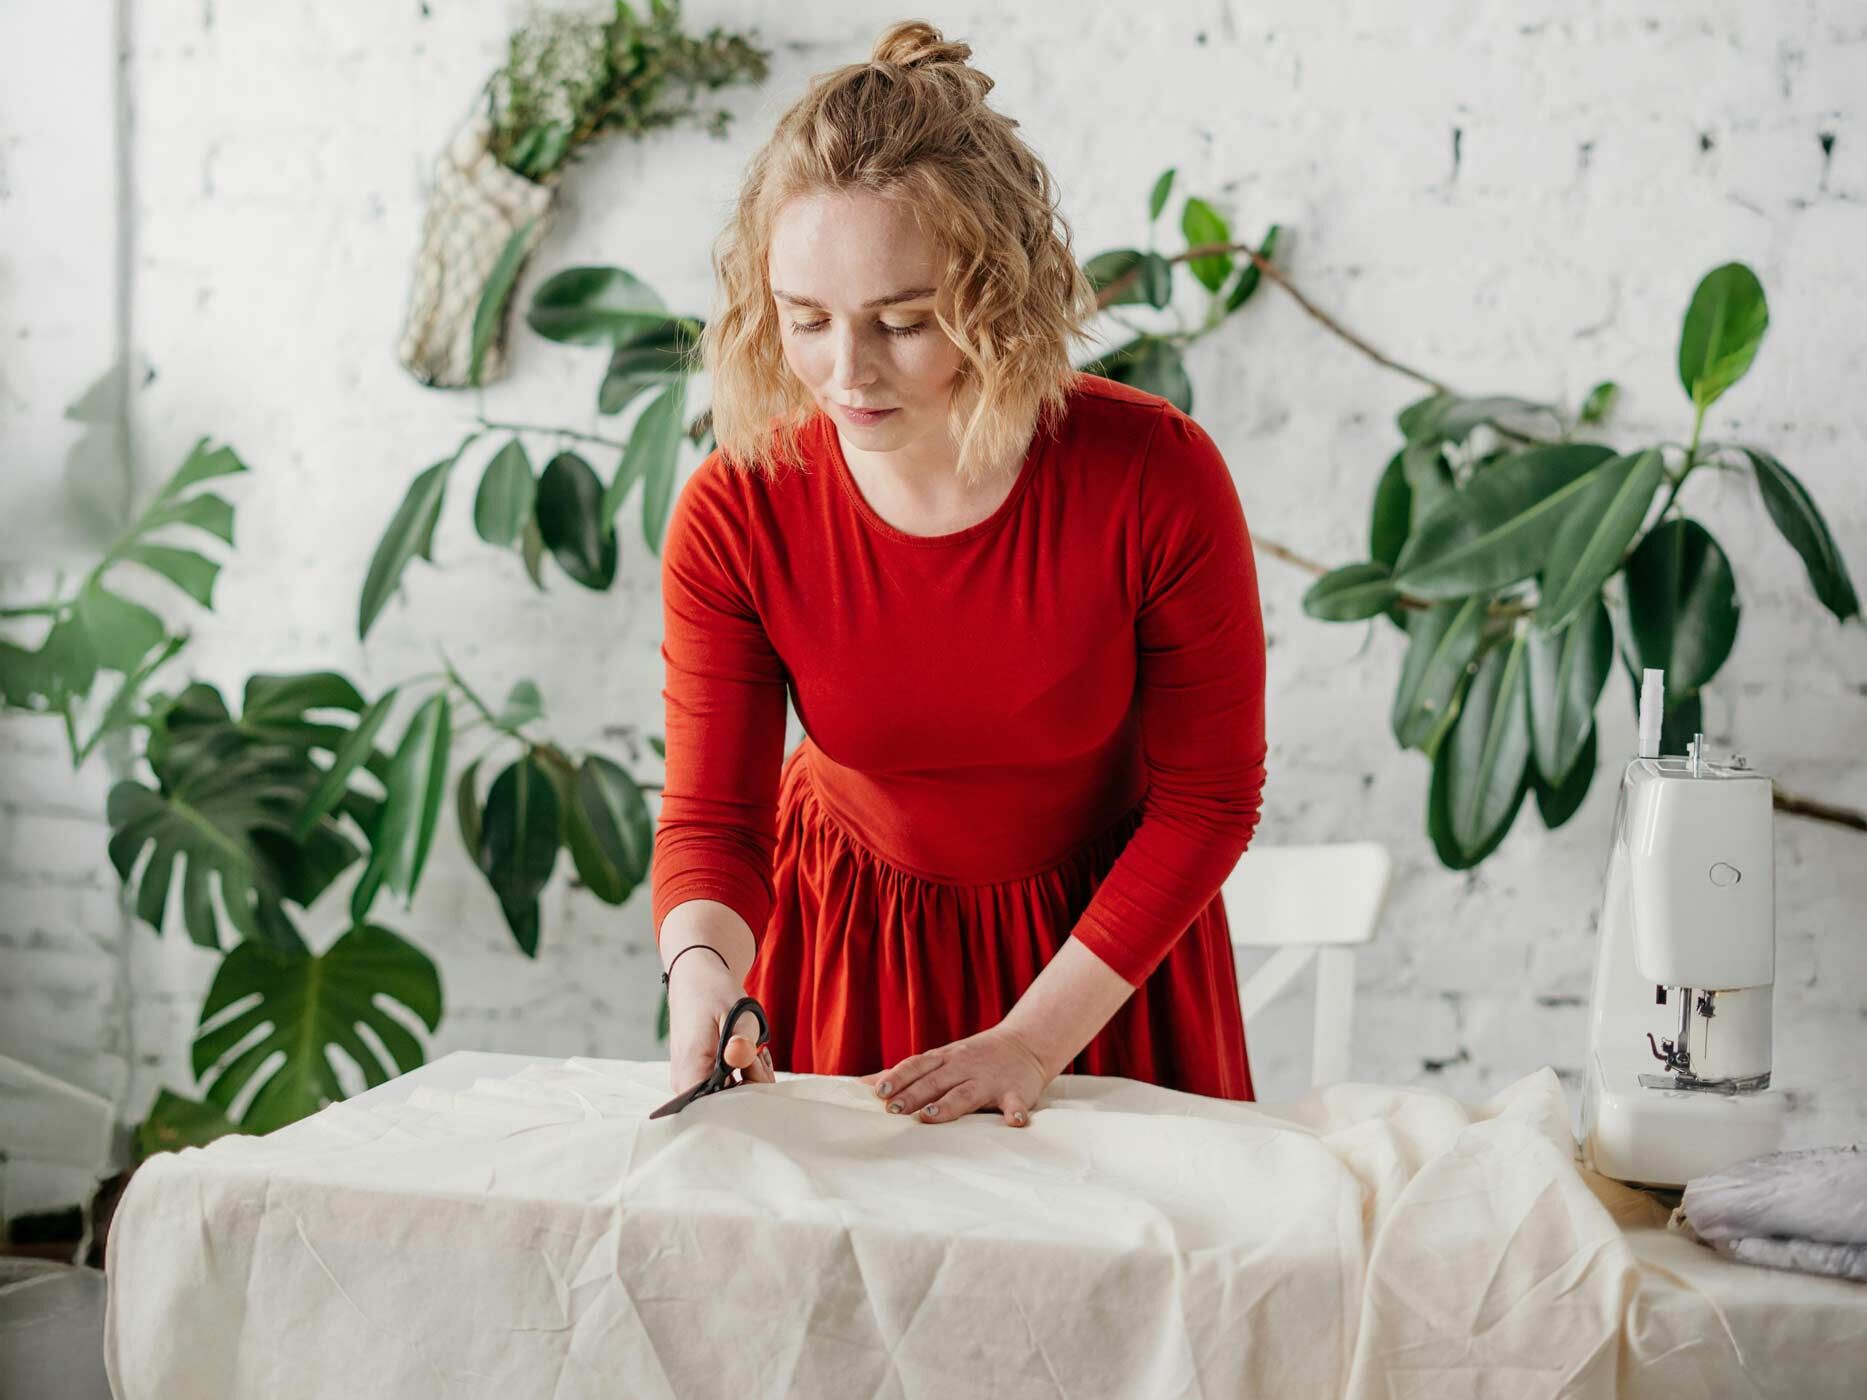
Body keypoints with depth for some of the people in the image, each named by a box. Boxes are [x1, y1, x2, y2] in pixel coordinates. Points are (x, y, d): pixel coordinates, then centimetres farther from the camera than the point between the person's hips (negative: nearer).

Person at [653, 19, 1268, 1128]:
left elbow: (1207, 799, -18)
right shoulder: (733, 518, -24)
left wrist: (1035, 1039, -21)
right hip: (846, 934, 1)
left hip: (1104, 935, -1)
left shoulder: (1159, 479, -28)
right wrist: (702, 976, -39)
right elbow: (711, 816, -17)